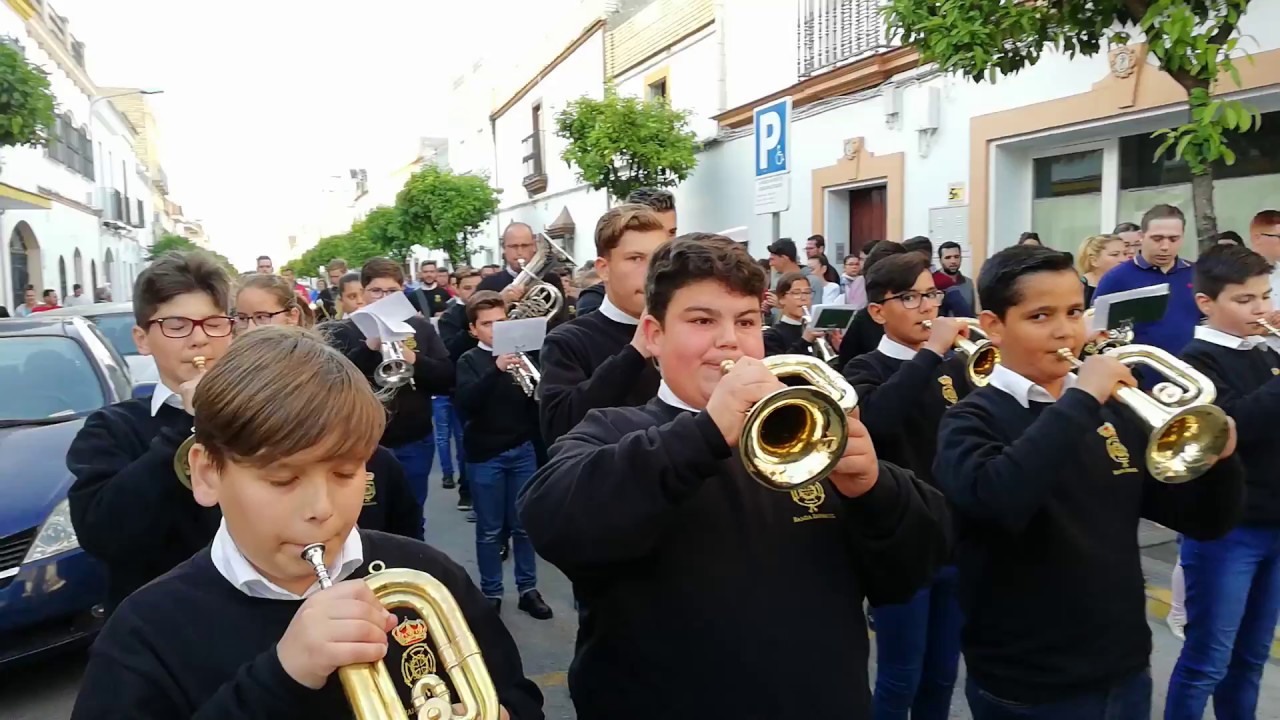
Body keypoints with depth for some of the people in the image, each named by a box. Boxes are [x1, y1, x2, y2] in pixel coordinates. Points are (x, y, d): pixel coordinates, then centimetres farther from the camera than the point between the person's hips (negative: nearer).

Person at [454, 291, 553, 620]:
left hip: (522, 450, 2)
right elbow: (466, 402, -18)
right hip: (484, 454, -2)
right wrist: (496, 369, -31)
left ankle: (528, 589, 22)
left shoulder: (523, 352, 3)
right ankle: (491, 592, 20)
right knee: (489, 529, 8)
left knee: (523, 525, 11)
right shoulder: (469, 361, -2)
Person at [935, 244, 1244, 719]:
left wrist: (1219, 459, -12)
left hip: (1125, 672, 5)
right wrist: (1081, 399, -28)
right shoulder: (974, 420, -13)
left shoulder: (1113, 412, 3)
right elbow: (994, 501, -34)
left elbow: (1204, 521, 8)